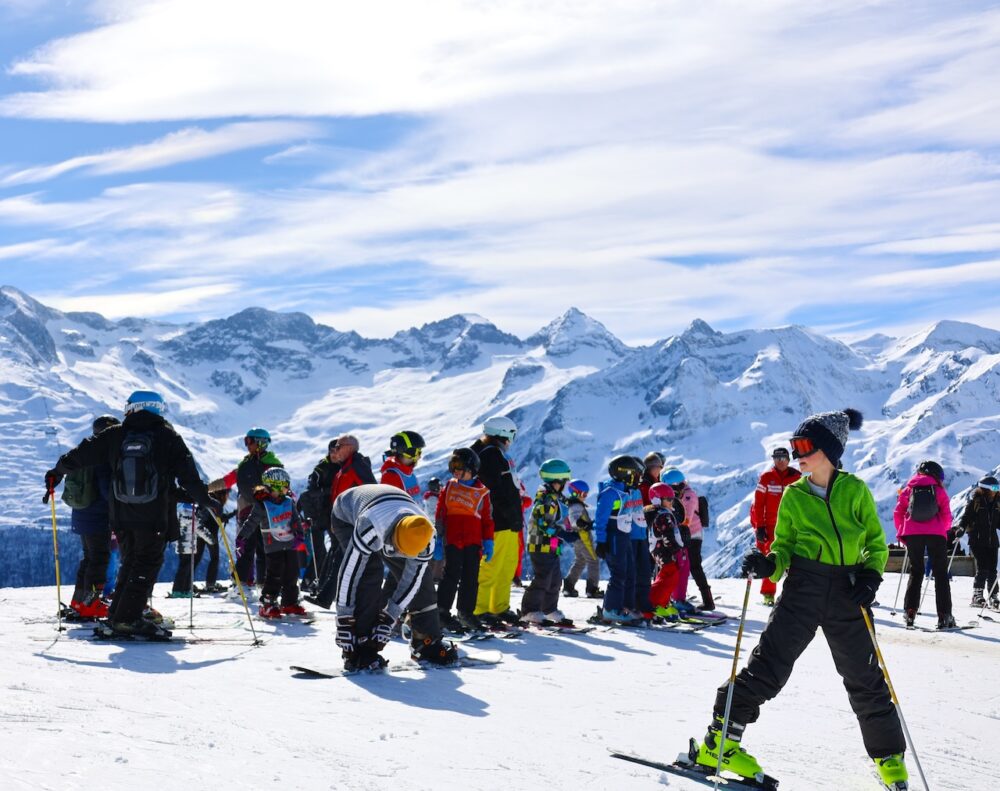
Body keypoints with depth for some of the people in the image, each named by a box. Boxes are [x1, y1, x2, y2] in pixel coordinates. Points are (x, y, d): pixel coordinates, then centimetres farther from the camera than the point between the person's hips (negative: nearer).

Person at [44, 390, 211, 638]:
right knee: (147, 564, 2)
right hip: (153, 516, -4)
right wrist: (205, 500, 1)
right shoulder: (167, 436, -2)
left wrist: (57, 472, 22)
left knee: (130, 561, 17)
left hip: (120, 516, 4)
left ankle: (117, 617, 12)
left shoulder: (115, 435, 4)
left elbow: (83, 453, 8)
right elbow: (187, 475, -5)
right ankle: (127, 619, -8)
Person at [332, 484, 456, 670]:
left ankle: (427, 641, 12)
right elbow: (348, 573, -41)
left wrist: (388, 619, -25)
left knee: (420, 578, -5)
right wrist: (344, 622, -36)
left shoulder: (424, 535, -32)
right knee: (370, 574, -27)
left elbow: (411, 581, -22)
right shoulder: (368, 526, -47)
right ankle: (361, 648, -21)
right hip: (348, 518, -4)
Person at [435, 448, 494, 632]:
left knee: (471, 578, 6)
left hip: (473, 542, 2)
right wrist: (438, 541, 2)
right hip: (452, 541, -2)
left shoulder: (482, 492, 7)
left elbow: (487, 519, 11)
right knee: (452, 576, -5)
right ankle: (443, 611, 3)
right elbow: (440, 516, 6)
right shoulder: (449, 487, 5)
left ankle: (466, 612, 15)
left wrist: (488, 542, 5)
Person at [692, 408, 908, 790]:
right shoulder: (793, 495, 5)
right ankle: (720, 742, -4)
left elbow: (877, 543, 8)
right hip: (802, 590, 0)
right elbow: (784, 547, 6)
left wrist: (871, 576, -9)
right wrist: (768, 565, -14)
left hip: (847, 595, 0)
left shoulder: (856, 490, 2)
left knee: (865, 679, 7)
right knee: (768, 664, -8)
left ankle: (889, 757, 25)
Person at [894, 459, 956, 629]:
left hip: (911, 534, 2)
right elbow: (947, 516, 0)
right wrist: (944, 530, 16)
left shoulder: (908, 489, 12)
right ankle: (944, 616, -2)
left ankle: (910, 612, 2)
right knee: (941, 573, 6)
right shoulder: (939, 490, 7)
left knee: (916, 571, 14)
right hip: (936, 534, -2)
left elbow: (898, 513, 7)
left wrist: (901, 533, 15)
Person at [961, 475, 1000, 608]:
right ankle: (977, 595, -5)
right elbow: (966, 516, -6)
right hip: (977, 540, -5)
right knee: (983, 568, -12)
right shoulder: (975, 501, -4)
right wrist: (961, 528, -21)